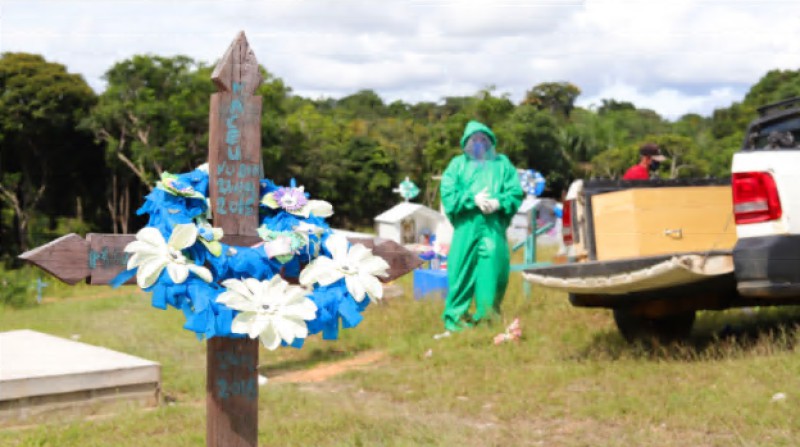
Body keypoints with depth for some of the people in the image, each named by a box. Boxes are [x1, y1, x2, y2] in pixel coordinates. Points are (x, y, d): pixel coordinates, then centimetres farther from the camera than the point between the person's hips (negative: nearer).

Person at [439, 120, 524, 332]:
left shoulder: (502, 163, 16)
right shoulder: (458, 164, 12)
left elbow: (516, 192, 5)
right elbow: (448, 194, 0)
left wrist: (499, 203, -13)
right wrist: (473, 200, -12)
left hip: (494, 228, 1)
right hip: (466, 227, -1)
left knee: (494, 271, 0)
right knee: (463, 271, -3)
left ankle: (487, 315, 13)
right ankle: (455, 316, 4)